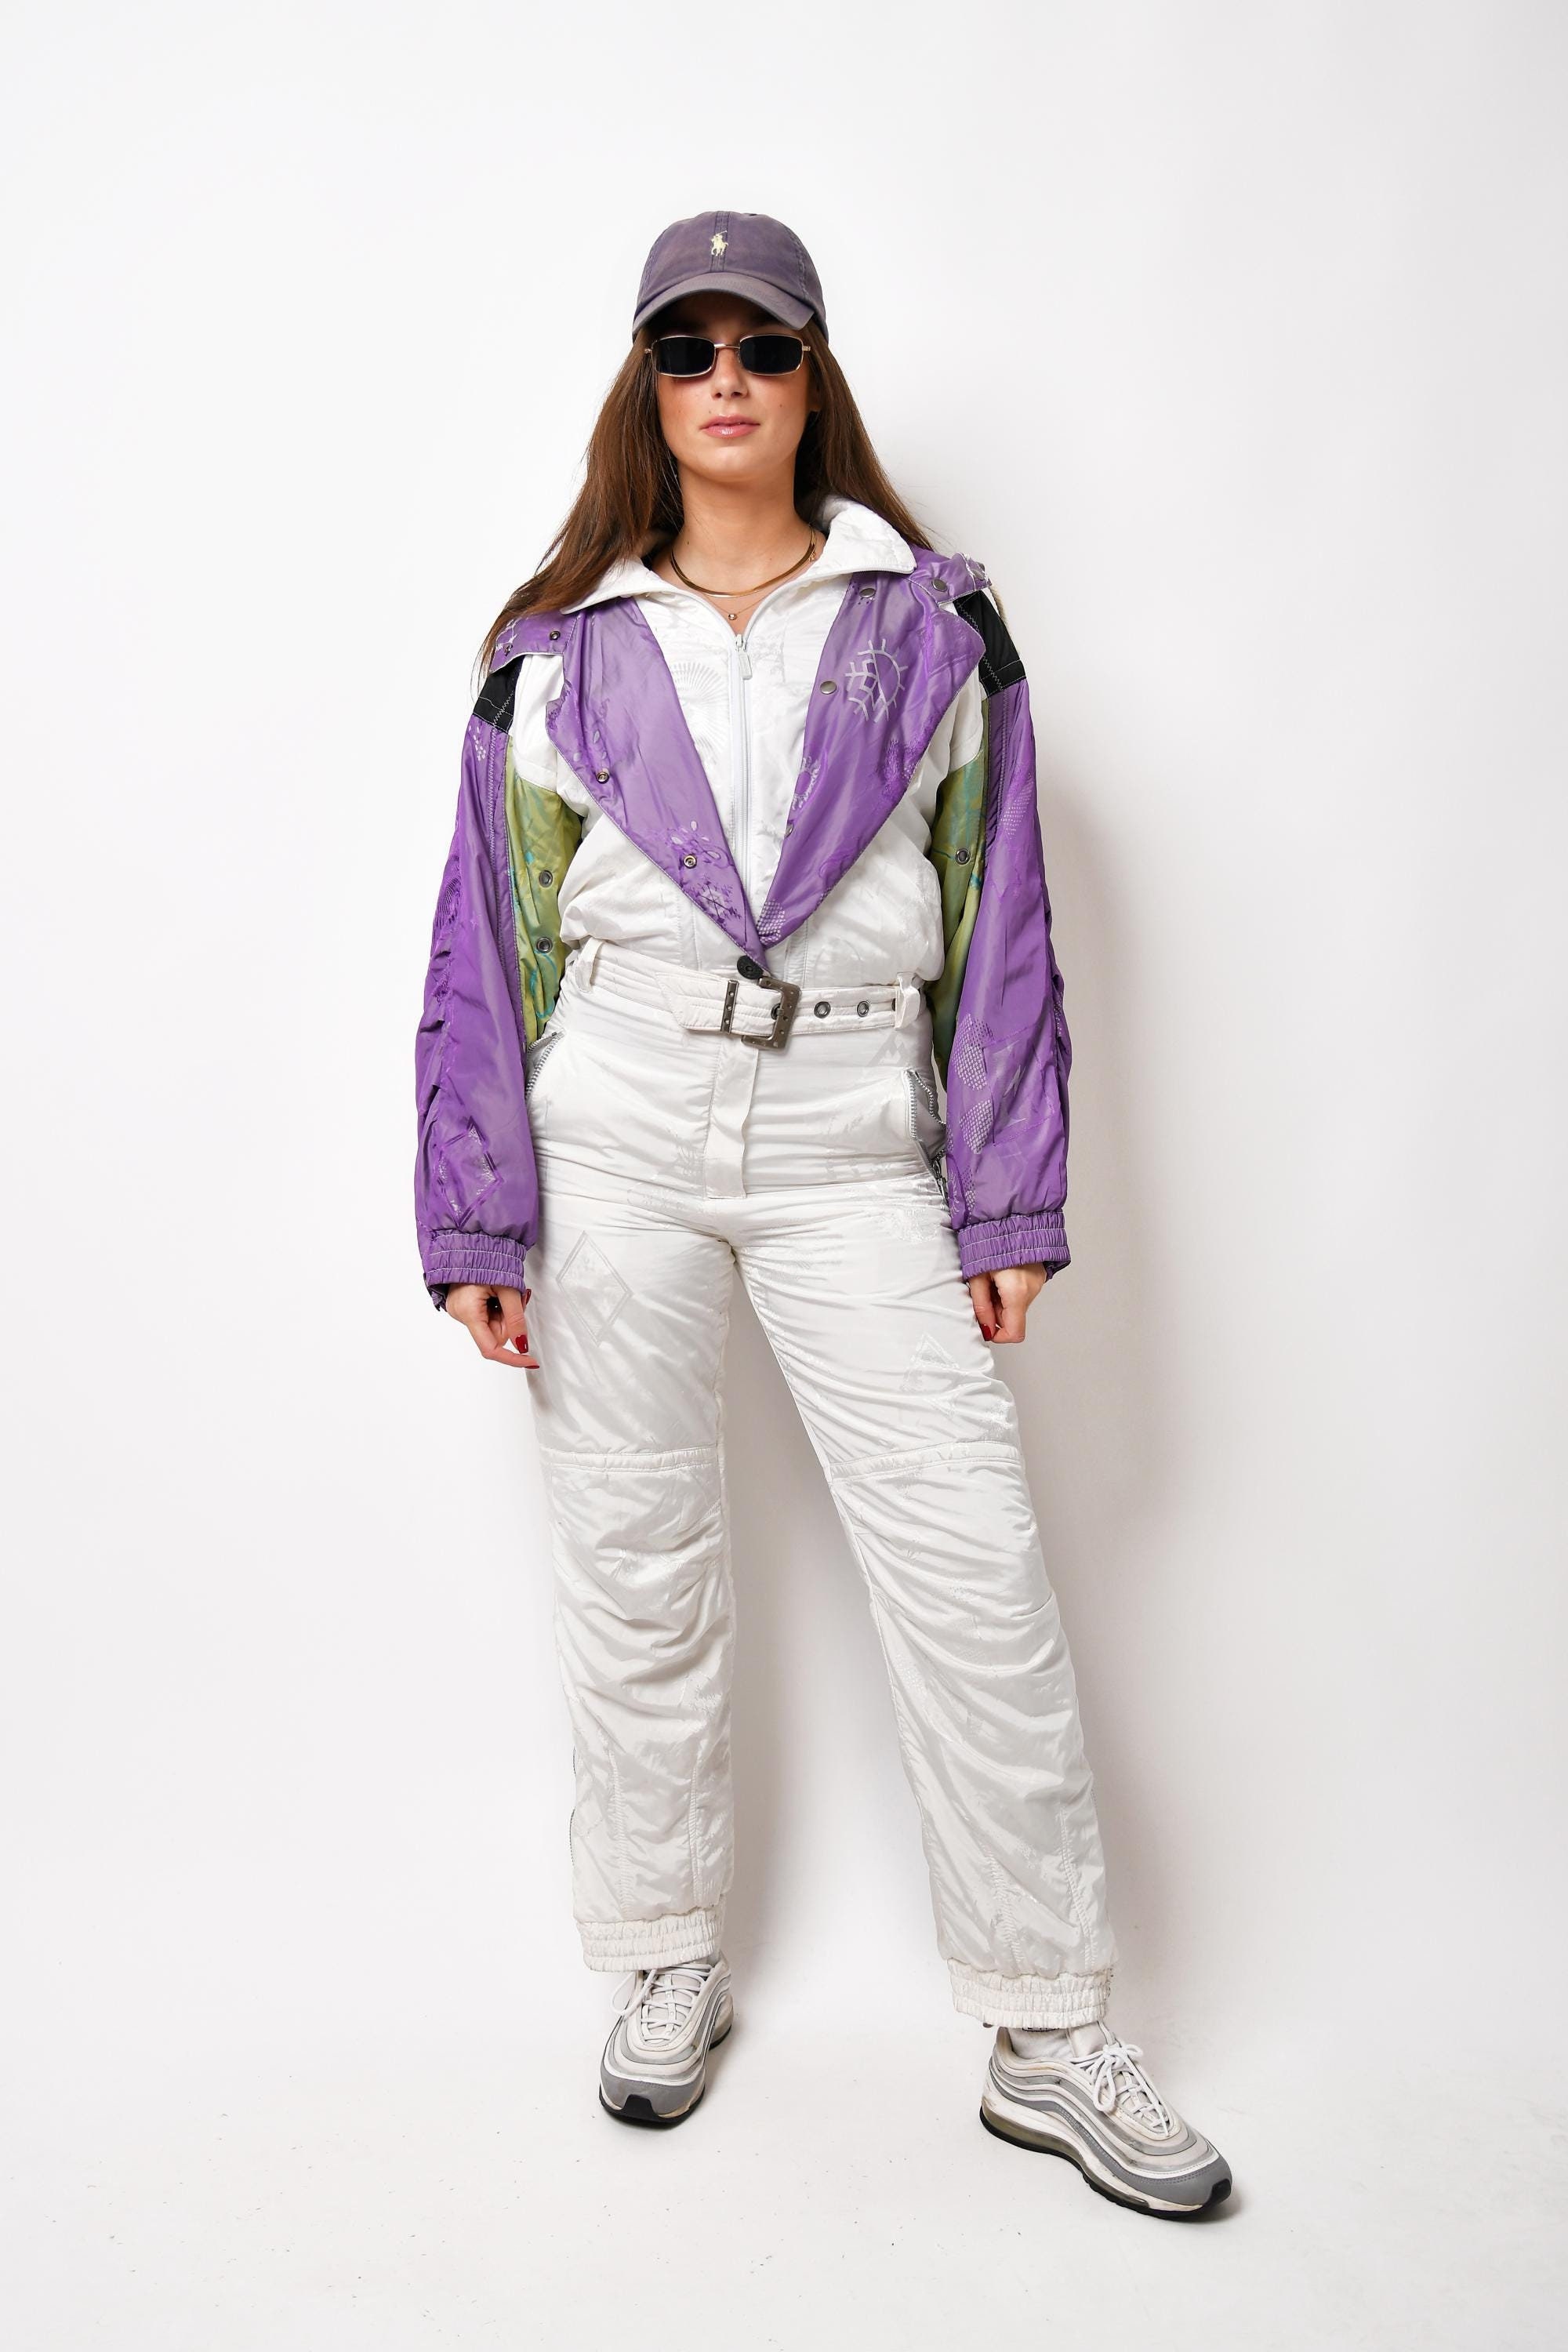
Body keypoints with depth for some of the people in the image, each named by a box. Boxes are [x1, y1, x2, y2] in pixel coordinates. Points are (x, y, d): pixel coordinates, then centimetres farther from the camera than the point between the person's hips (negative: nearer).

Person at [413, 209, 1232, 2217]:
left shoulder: (935, 624, 8)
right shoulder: (558, 651, 8)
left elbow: (1000, 924, 6)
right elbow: (491, 944, 8)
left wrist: (1008, 1205, 0)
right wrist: (476, 1223, 3)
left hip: (850, 1145, 0)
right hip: (615, 1136, 1)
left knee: (977, 1573, -3)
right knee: (635, 1565, 8)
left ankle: (1050, 2042, 15)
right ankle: (670, 1968, 30)